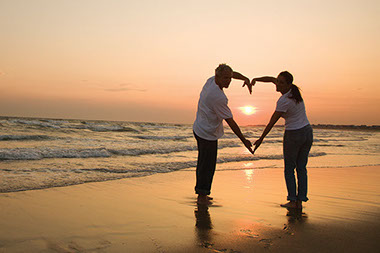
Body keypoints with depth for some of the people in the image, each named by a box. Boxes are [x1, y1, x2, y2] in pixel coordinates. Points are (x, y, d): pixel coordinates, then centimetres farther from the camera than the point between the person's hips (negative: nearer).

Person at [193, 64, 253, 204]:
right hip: (208, 134, -10)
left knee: (203, 163, 17)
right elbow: (230, 122, -22)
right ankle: (202, 196, 10)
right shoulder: (218, 97, -27)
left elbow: (233, 74, 18)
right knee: (208, 166, 0)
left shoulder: (211, 80, 0)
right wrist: (244, 141, -14)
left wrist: (245, 79, -1)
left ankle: (201, 194, 29)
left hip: (199, 129, 10)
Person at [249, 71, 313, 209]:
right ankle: (300, 200, 12)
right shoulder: (293, 90, 2)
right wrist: (255, 79, 4)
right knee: (301, 168, 11)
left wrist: (261, 139, -7)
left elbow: (271, 123, -16)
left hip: (293, 135, -8)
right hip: (307, 132, 8)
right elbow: (271, 79, 14)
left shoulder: (283, 102, -21)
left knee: (289, 169, 7)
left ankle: (293, 201, 6)